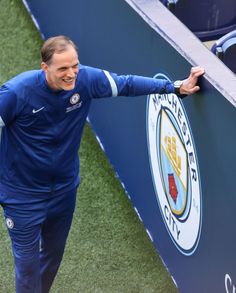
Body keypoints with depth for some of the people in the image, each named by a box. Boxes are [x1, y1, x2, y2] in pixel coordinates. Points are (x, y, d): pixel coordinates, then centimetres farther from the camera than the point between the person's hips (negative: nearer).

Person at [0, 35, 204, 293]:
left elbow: (127, 84, -5)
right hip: (23, 194, -5)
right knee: (27, 262, 3)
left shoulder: (86, 79, -16)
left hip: (64, 188, 5)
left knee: (53, 254, 24)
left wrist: (176, 87, -9)